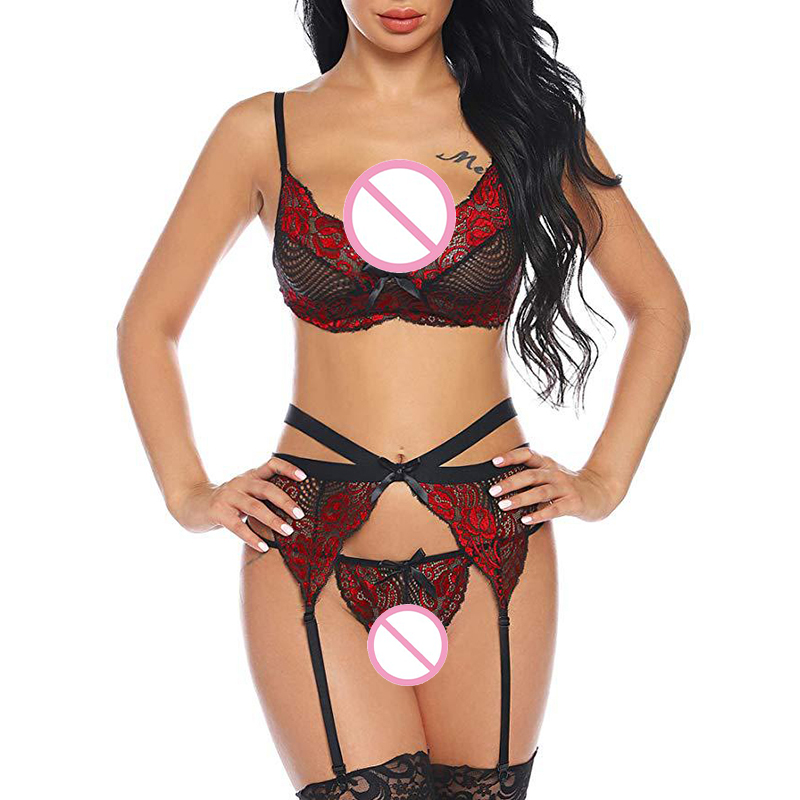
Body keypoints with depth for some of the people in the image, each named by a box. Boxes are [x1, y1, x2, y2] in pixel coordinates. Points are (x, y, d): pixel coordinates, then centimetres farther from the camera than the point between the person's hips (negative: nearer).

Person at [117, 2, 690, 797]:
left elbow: (659, 308, 13)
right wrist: (189, 493, 3)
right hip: (314, 550, -1)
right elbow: (147, 325, 13)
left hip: (490, 545, 1)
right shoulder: (263, 131, 4)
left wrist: (604, 481, 5)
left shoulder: (524, 118, 5)